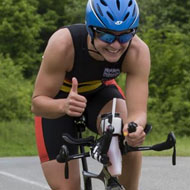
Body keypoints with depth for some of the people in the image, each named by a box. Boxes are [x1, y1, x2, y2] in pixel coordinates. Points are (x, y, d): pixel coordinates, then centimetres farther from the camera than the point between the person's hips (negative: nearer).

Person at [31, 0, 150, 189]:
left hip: (100, 92, 1)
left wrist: (135, 127, -60)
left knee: (129, 139, -32)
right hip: (58, 100, -1)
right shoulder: (63, 44, -37)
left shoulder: (138, 51, -32)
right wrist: (64, 106, -55)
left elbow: (138, 112, -36)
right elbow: (37, 103, -33)